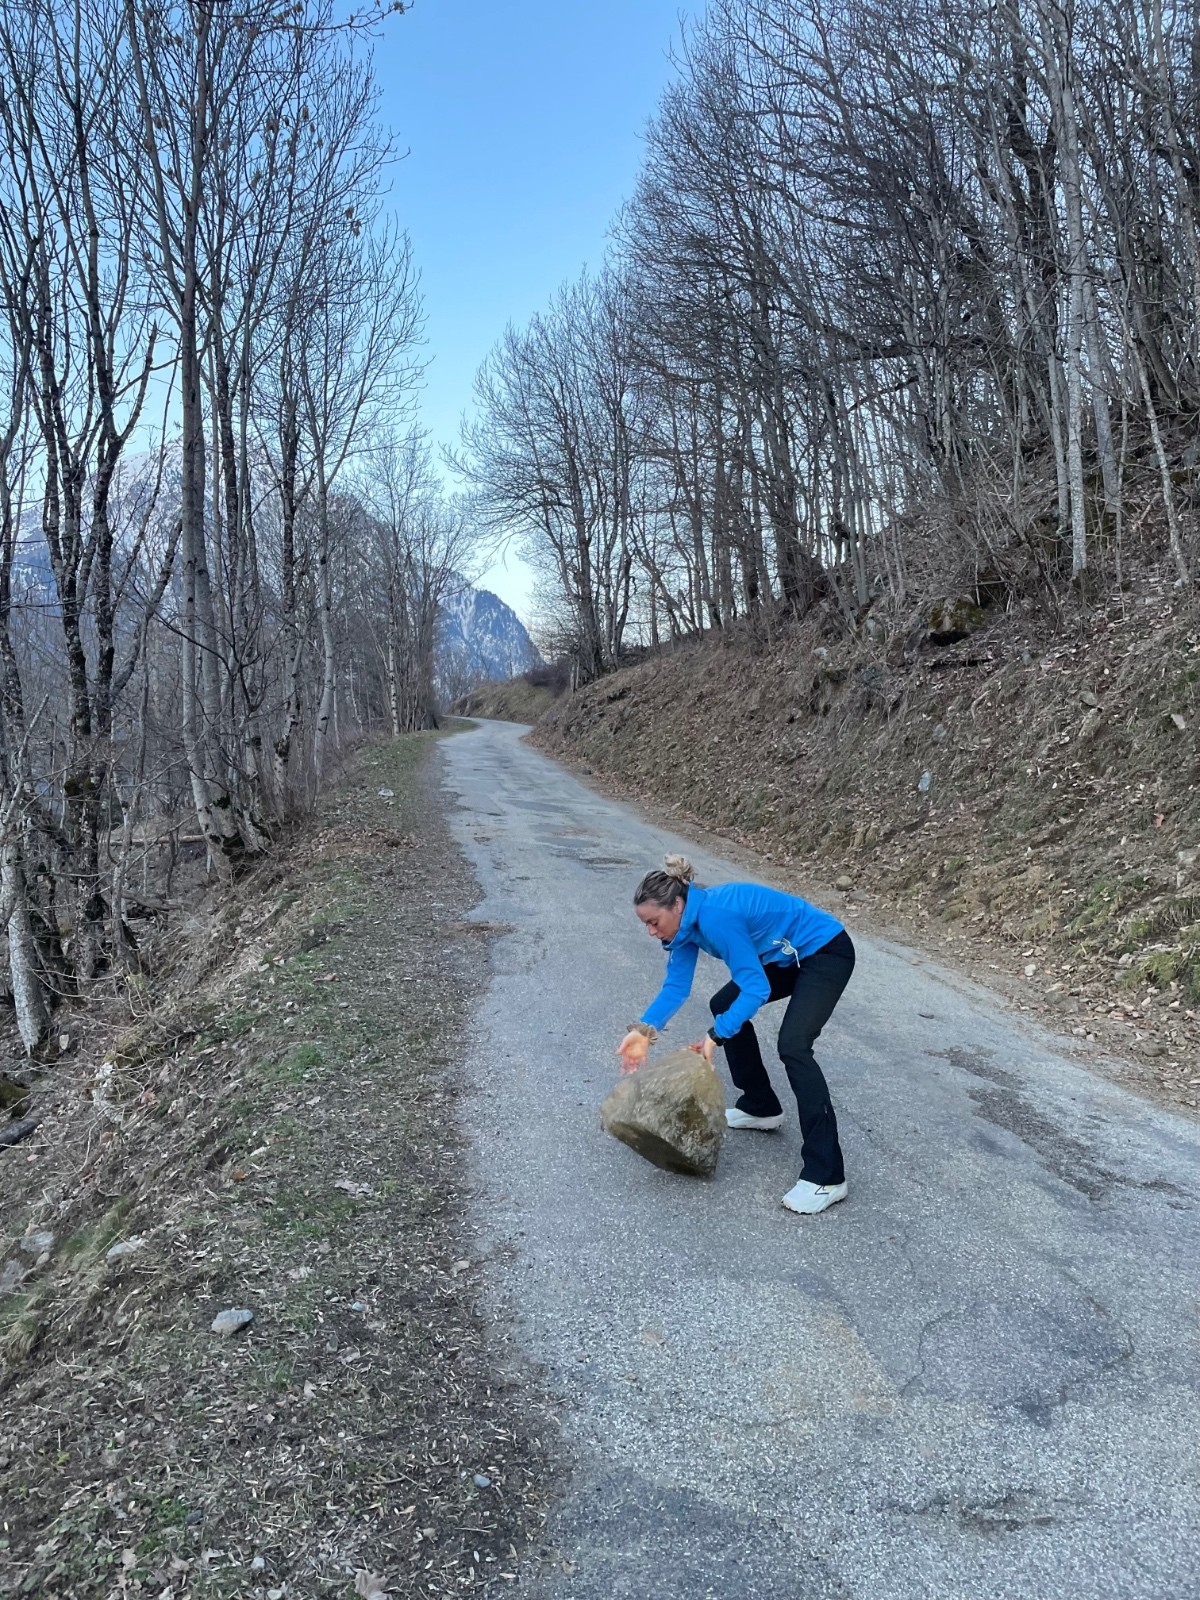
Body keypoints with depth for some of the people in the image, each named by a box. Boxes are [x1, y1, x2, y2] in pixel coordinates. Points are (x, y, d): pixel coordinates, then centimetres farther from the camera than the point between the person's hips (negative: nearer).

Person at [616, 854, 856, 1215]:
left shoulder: (715, 916, -30)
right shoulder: (688, 919, -3)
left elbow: (757, 989, -28)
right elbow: (676, 986, -1)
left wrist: (716, 1036, -29)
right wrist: (643, 1030, -13)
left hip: (826, 952, -10)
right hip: (789, 956, 10)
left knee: (792, 1047, -22)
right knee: (724, 1007, 14)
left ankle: (826, 1177, -19)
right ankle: (760, 1107, 28)